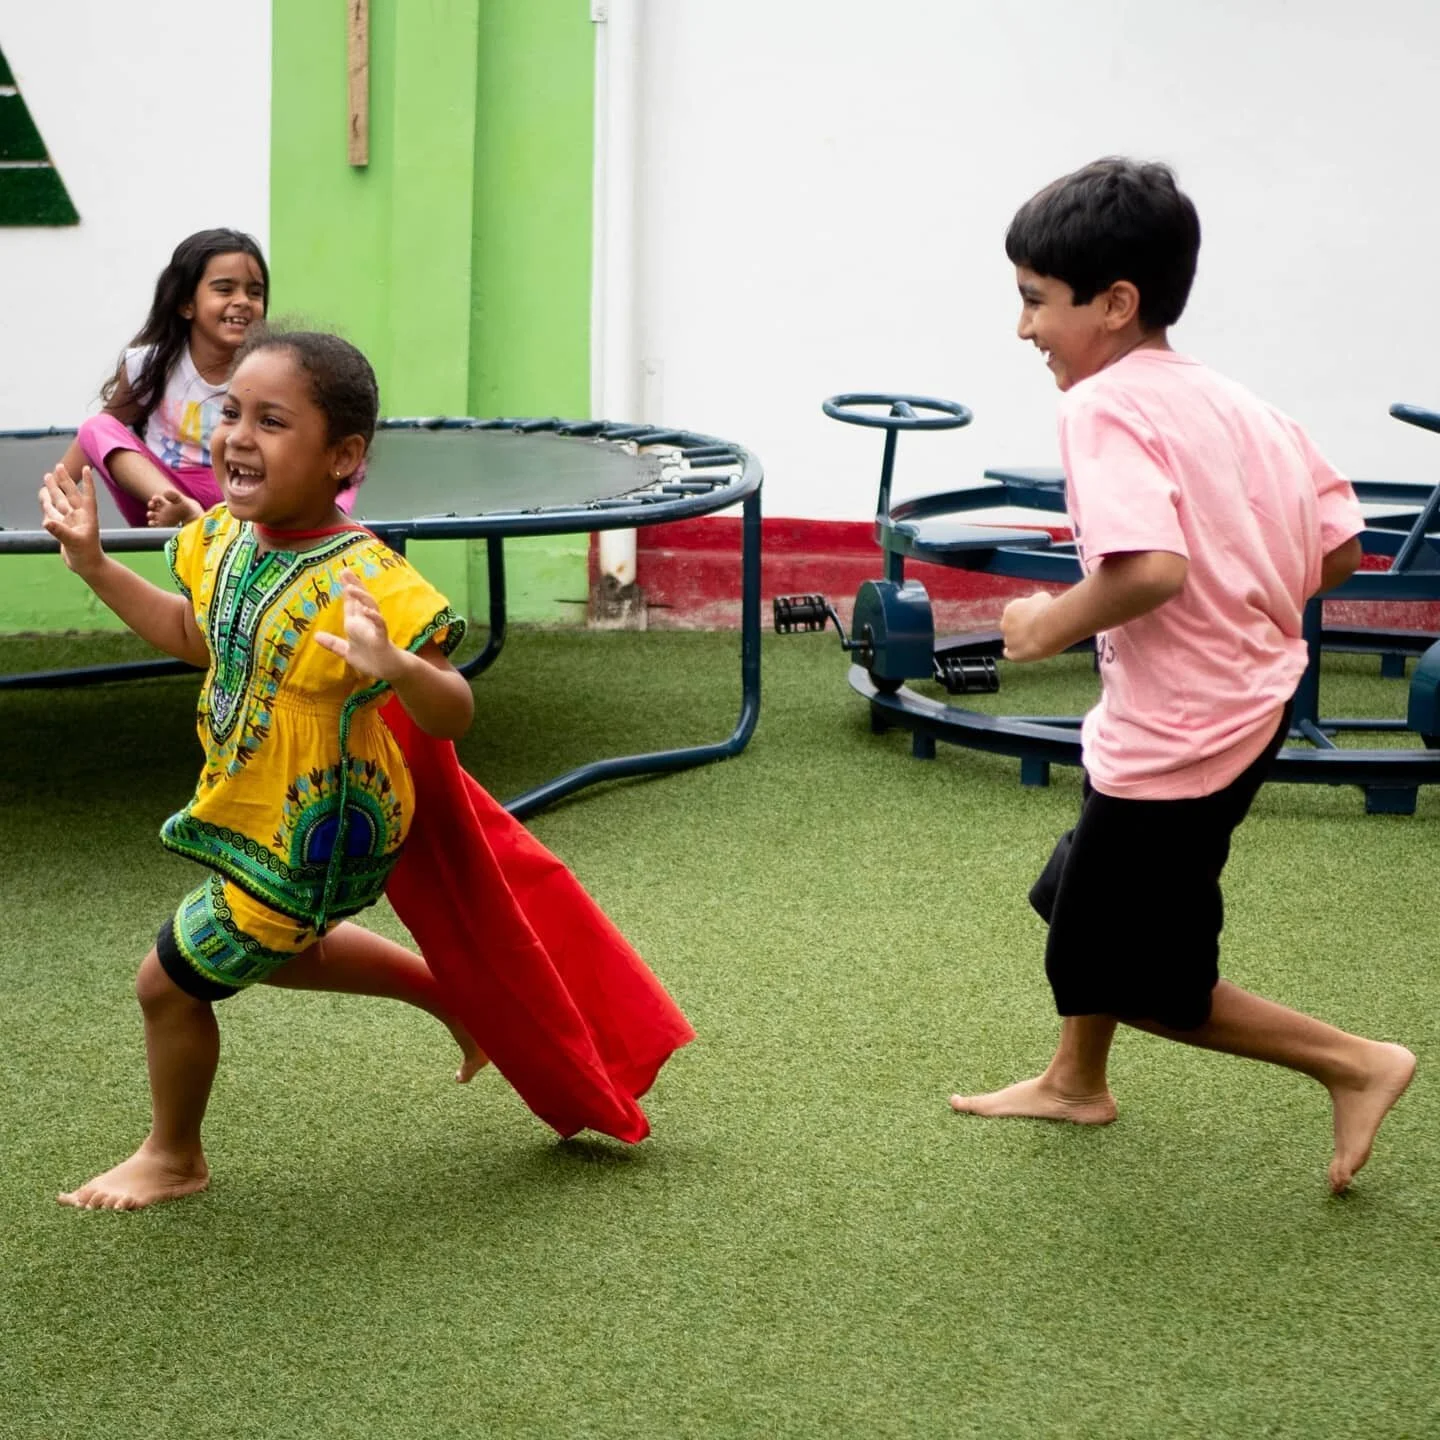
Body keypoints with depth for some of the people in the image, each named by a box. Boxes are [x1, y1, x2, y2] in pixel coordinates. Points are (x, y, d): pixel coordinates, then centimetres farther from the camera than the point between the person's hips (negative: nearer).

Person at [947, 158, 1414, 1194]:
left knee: (1138, 980, 8)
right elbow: (1339, 548, 5)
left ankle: (1357, 1064, 10)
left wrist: (1053, 624, -18)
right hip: (1254, 695, 9)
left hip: (1176, 738, -9)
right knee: (1089, 893, 29)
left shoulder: (1105, 405, -19)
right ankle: (1076, 1082, 47)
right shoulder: (1234, 401, 4)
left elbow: (1150, 565, -34)